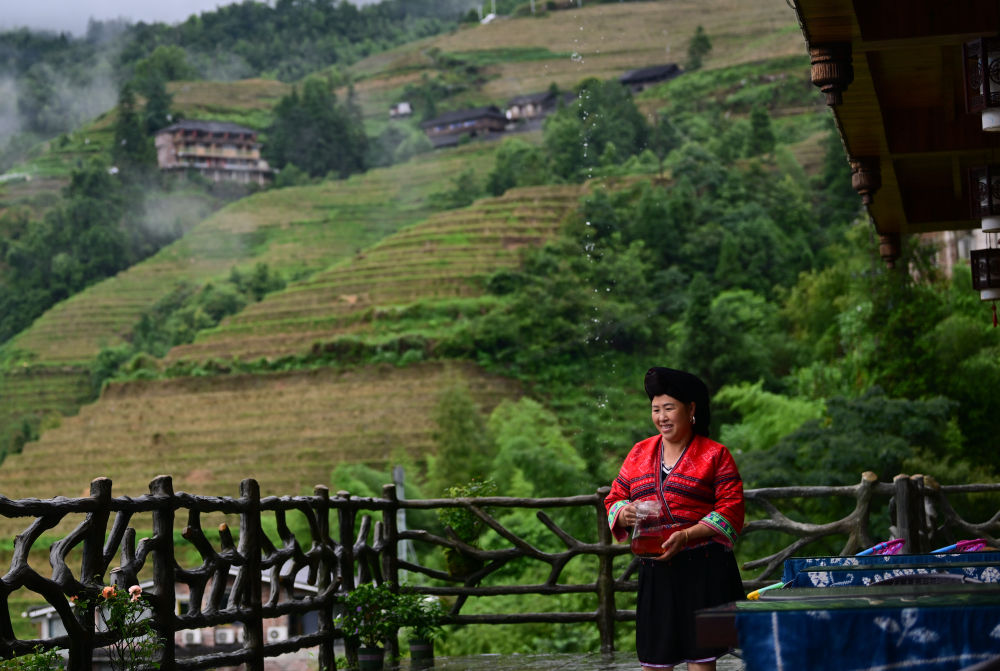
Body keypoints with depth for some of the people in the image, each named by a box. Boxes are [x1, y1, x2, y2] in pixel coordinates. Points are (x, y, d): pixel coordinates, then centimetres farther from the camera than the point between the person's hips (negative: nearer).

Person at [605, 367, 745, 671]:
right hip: (655, 571, 4)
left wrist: (686, 536, -19)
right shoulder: (640, 453, 15)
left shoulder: (714, 455, 0)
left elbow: (731, 509, -8)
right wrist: (624, 513, -8)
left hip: (704, 571, -4)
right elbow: (615, 498, 17)